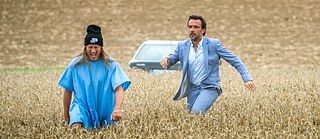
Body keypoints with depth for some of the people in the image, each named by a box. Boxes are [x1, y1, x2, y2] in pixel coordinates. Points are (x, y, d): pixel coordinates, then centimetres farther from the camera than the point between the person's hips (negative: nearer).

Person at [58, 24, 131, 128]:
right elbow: (68, 90, 9)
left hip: (105, 110, 1)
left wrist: (117, 109, -33)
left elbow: (119, 89, -16)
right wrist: (66, 113, 15)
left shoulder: (111, 65, -6)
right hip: (82, 107, -1)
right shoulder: (76, 65, -1)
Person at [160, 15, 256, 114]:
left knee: (197, 111, -27)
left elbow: (235, 61, -6)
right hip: (192, 89, 5)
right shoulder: (182, 46, 4)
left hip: (210, 88, -5)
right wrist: (166, 60, -20)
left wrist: (247, 79, -16)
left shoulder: (213, 44, -7)